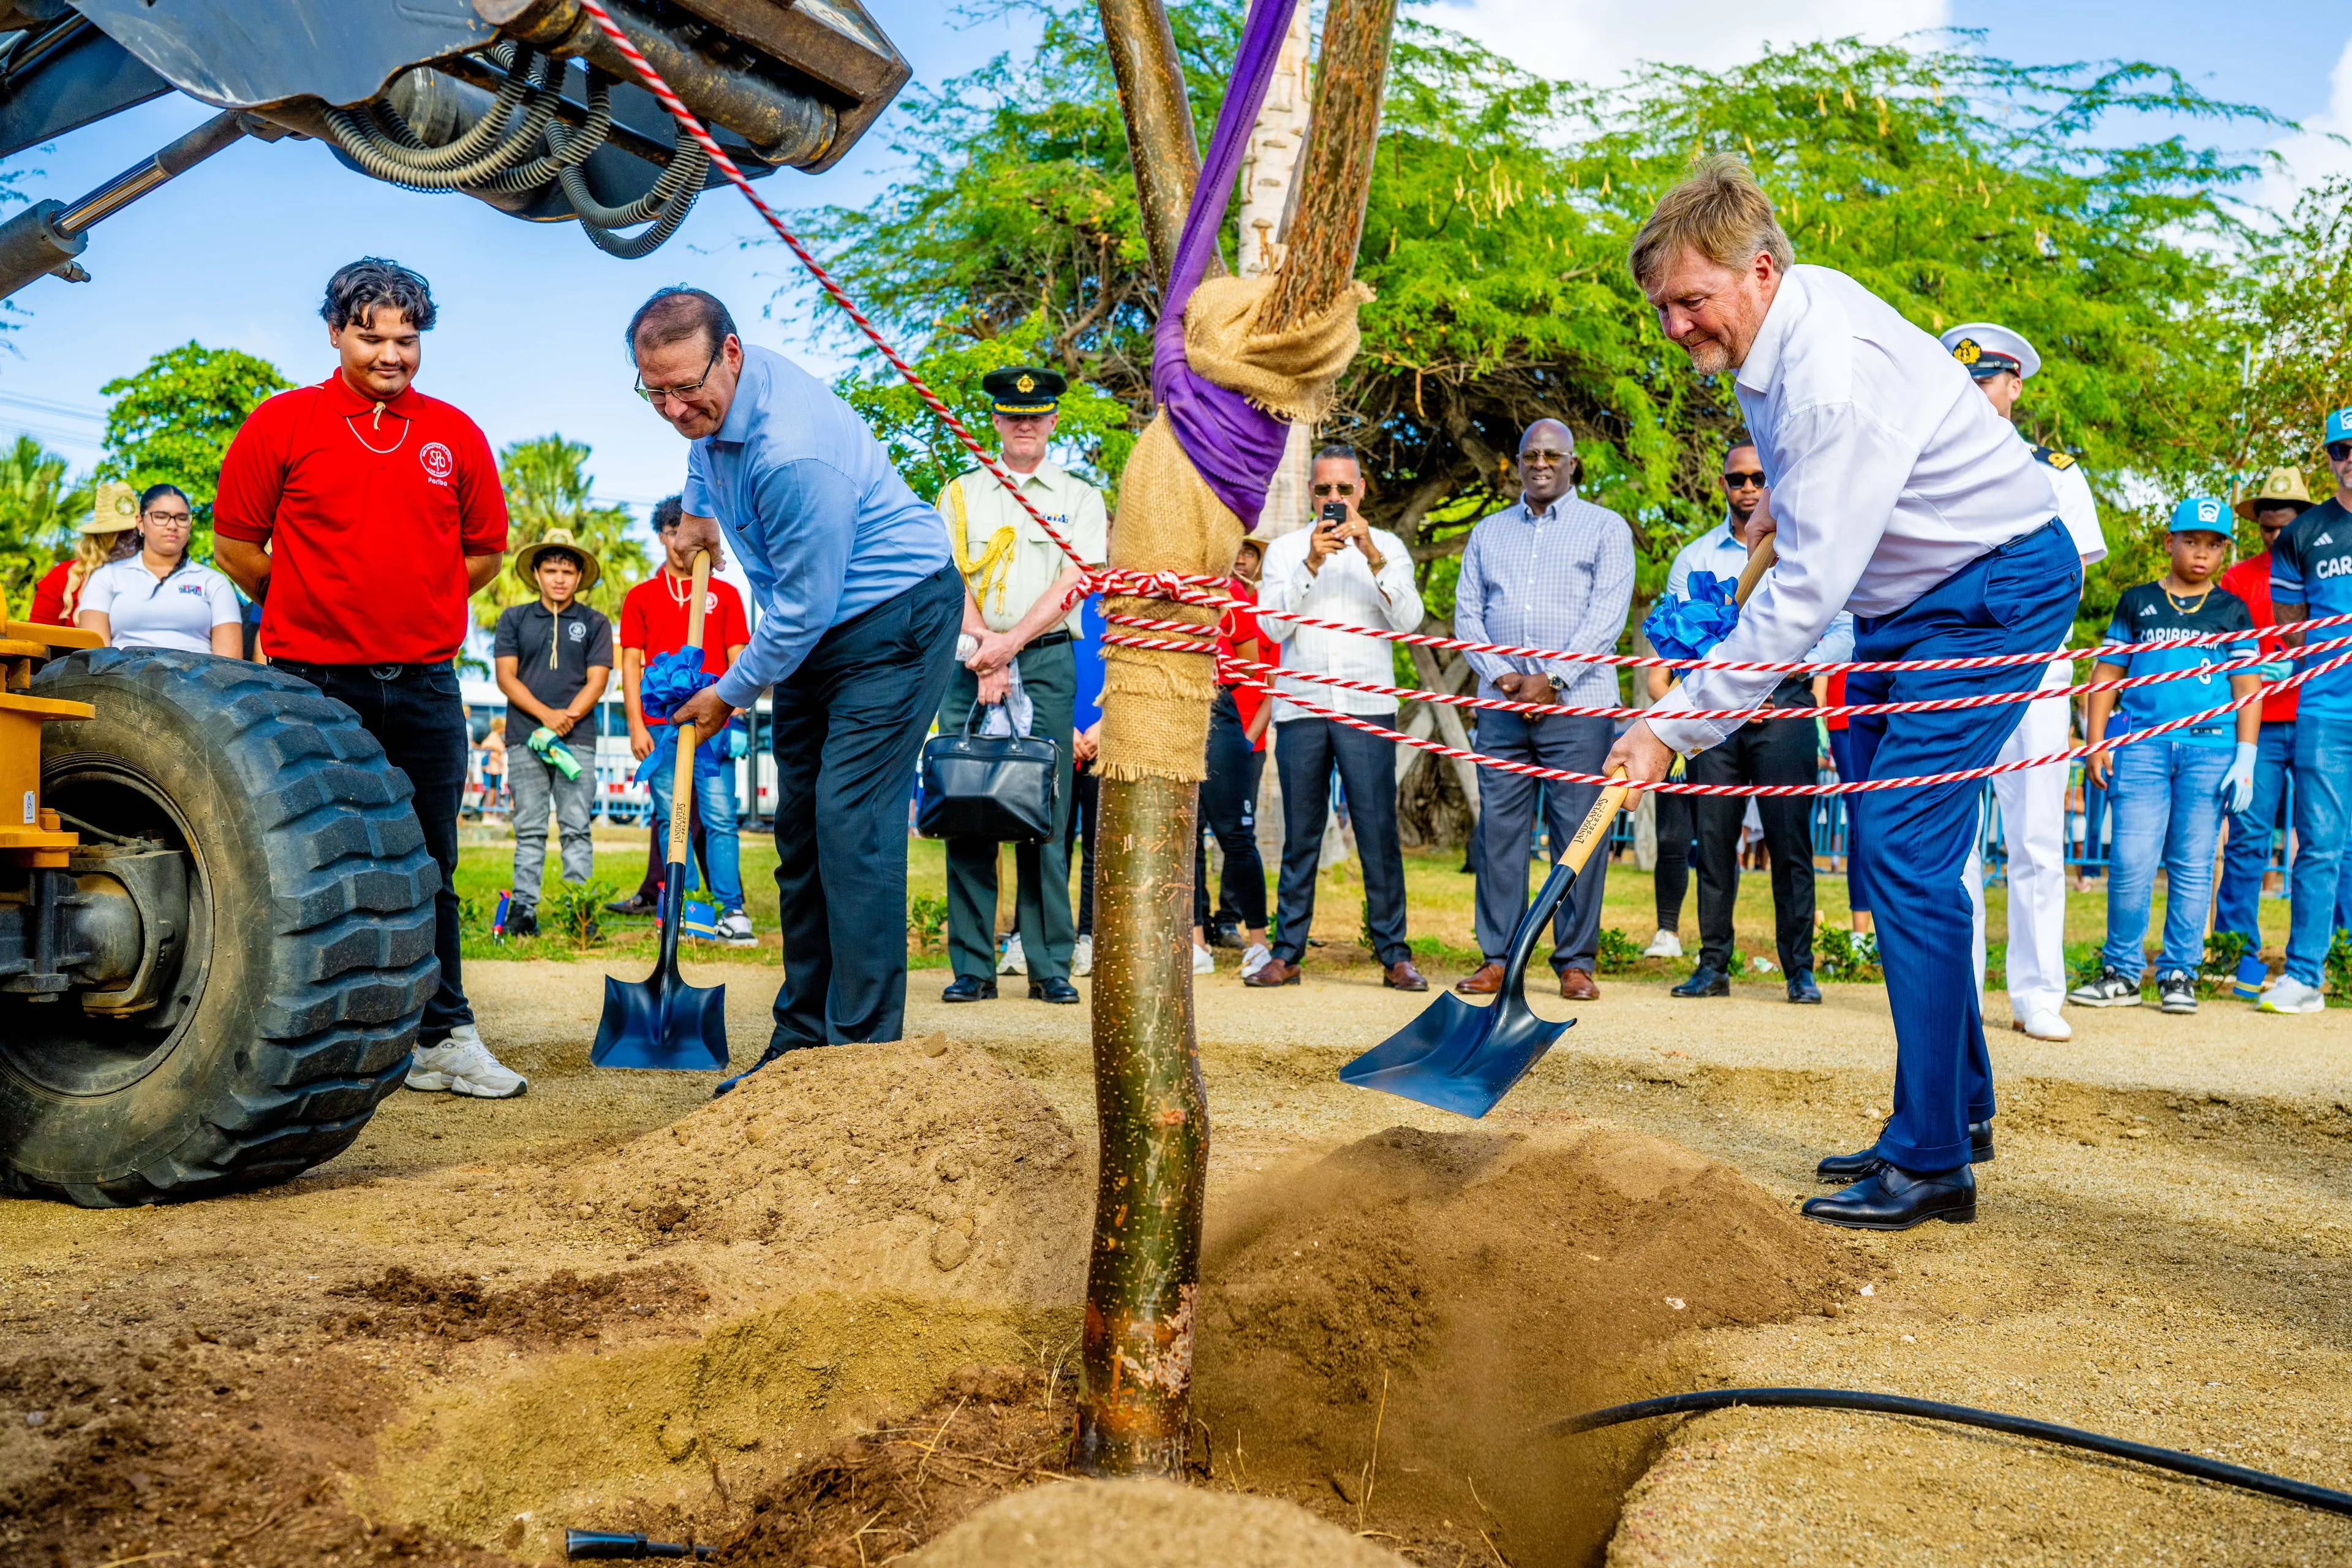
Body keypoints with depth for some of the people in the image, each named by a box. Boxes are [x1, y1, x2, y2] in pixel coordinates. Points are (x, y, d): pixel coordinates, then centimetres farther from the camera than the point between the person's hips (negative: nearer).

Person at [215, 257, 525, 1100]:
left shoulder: (454, 435, 8)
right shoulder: (282, 423, 1)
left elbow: (484, 550, 16)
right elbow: (237, 544, 5)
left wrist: (414, 612, 13)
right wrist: (313, 613, 11)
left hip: (424, 685, 2)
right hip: (314, 684, -2)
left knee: (427, 870, 7)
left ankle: (442, 1036, 14)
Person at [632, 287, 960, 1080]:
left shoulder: (794, 453, -31)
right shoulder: (711, 398, -2)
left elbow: (805, 605, -23)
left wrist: (731, 693, -11)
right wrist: (697, 511, 24)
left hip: (894, 621, -9)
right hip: (814, 628, 9)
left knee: (851, 825, -16)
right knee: (798, 827, 8)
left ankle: (862, 1053, -11)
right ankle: (803, 1039, 15)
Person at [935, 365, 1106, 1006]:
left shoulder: (1079, 496, 11)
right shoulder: (961, 493, 14)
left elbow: (1071, 584, -1)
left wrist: (1010, 642, -13)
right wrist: (984, 647, -12)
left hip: (1047, 660, -1)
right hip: (973, 660, 1)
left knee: (1045, 813, -4)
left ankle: (1049, 966, 2)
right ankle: (973, 966, 3)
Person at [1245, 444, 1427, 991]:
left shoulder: (1388, 547, 12)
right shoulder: (1285, 549, 13)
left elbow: (1408, 620, -3)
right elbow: (1272, 624, -1)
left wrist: (1372, 556, -13)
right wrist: (1312, 564, -12)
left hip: (1367, 706, -1)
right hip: (1300, 708, 1)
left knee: (1379, 833, -5)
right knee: (1300, 836, 2)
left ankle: (1394, 955, 0)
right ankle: (1286, 954, 8)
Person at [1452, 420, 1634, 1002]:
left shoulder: (1605, 528, 9)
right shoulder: (1488, 532, 19)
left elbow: (1607, 614, -2)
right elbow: (1466, 612, 12)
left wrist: (1553, 680, -11)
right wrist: (1499, 675, -4)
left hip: (1577, 704, -3)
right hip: (1502, 705, 3)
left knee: (1579, 834, -4)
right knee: (1498, 830, 0)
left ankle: (1576, 962, 3)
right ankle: (1497, 959, 6)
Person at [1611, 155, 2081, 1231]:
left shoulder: (1833, 380, -31)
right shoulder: (1789, 304, 0)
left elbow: (1802, 598, -32)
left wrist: (1674, 725, -29)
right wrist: (1784, 499, 21)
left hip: (1994, 593, -10)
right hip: (1907, 592, 10)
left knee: (1905, 847, -17)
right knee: (1894, 852, 10)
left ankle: (1933, 1163, -10)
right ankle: (1957, 1107, 21)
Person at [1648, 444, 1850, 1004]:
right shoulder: (1694, 558, 15)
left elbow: (1844, 631, 4)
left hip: (1784, 709, -2)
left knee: (1790, 840, -5)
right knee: (1714, 840, 1)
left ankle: (1799, 967, 1)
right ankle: (1713, 964, 7)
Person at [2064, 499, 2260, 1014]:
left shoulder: (2232, 611, 13)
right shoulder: (2137, 602, 13)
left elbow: (2247, 688, 9)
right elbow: (2107, 674, 12)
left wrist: (2245, 760, 0)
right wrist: (2095, 744, 3)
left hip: (2210, 747, 0)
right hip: (2142, 744, 0)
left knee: (2192, 866, 1)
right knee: (2130, 863, -7)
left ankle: (2179, 974, 10)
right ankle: (2122, 972, 4)